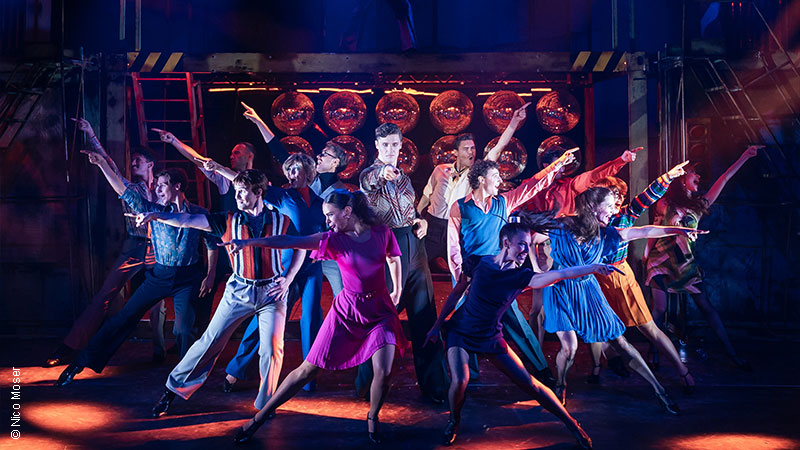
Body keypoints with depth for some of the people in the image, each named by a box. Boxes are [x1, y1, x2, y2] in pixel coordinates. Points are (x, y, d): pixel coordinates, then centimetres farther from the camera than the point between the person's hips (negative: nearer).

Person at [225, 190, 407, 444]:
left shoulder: (382, 233, -5)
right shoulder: (334, 239, -8)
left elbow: (394, 259, 15)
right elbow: (289, 242, -18)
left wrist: (397, 290, 23)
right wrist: (249, 242, -27)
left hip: (380, 310, 0)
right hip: (347, 311, 0)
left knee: (383, 372, -16)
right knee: (308, 369, 0)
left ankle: (372, 419, 15)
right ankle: (260, 417, 11)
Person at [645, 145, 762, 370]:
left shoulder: (699, 205, 12)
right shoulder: (665, 205, 3)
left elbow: (724, 179, 10)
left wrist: (745, 156, 7)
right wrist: (646, 259, 7)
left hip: (686, 263, 3)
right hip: (662, 262, -3)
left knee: (706, 307, 1)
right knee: (660, 309, -8)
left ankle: (732, 353, 5)